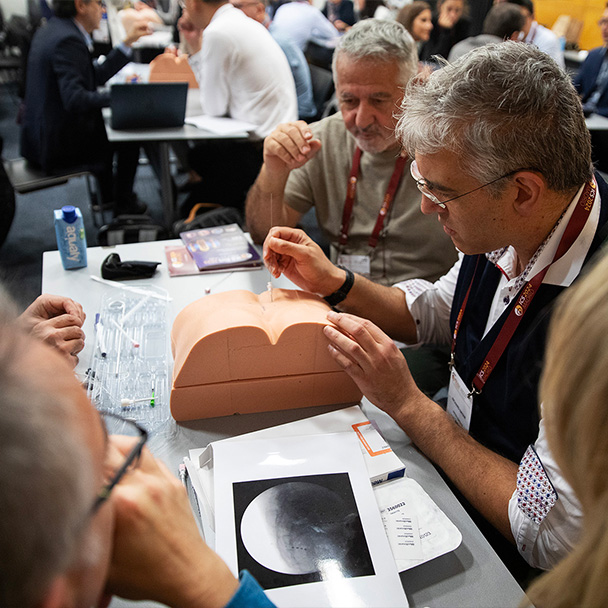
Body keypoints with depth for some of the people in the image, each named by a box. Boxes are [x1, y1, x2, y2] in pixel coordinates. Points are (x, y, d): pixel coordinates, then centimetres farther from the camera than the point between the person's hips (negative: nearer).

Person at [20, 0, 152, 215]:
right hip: (57, 144, -10)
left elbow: (96, 76, 12)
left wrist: (127, 42, 13)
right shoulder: (67, 40, -22)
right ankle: (124, 203, 22)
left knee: (104, 126, 31)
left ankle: (107, 194, 42)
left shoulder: (52, 30, 10)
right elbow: (74, 99, -32)